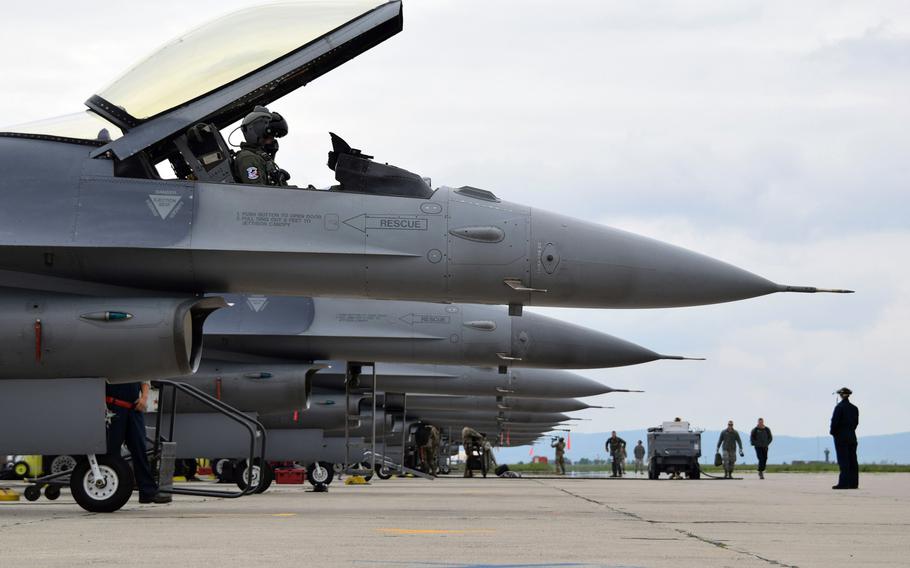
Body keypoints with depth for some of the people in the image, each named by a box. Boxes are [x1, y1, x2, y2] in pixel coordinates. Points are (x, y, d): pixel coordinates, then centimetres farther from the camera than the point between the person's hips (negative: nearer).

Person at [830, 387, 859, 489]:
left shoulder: (839, 407, -12)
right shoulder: (854, 408, 8)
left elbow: (835, 421, -14)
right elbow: (856, 422, 11)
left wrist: (833, 432, 1)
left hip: (841, 436, -6)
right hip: (852, 437, 6)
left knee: (843, 461, -7)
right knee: (852, 460, 7)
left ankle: (844, 483, -10)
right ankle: (853, 483, 8)